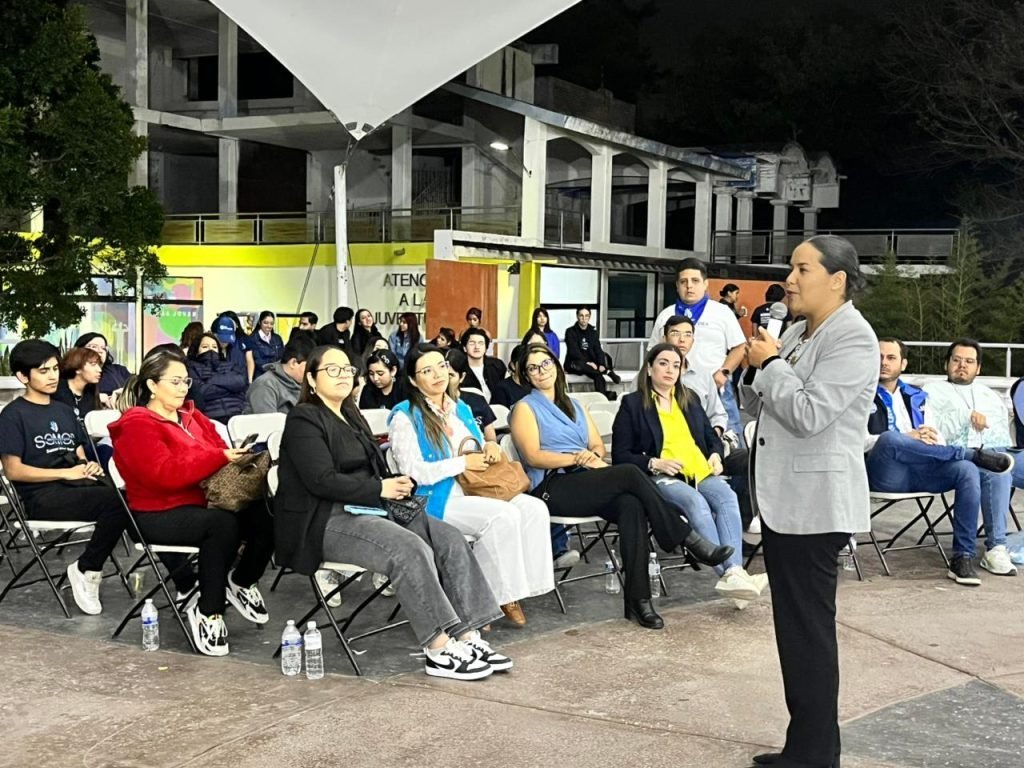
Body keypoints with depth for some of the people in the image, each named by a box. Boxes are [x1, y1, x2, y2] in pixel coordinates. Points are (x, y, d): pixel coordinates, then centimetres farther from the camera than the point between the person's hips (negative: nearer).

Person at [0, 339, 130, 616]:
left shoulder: (64, 411, 22)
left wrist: (90, 467, -1)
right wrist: (66, 473, -13)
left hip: (76, 487, 7)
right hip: (41, 496, -7)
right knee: (116, 501, -32)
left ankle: (85, 569, -13)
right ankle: (85, 571, -15)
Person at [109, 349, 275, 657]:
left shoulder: (193, 417, 17)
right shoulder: (137, 426, -7)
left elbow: (220, 450, 14)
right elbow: (165, 474, -21)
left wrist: (238, 456, -12)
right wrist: (221, 458, -26)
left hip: (203, 502, 7)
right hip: (159, 515, -7)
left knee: (265, 515, -20)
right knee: (223, 523, -36)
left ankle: (242, 581, 5)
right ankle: (207, 611, -22)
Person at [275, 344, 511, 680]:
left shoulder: (351, 416, 22)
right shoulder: (304, 420, -5)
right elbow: (323, 480, -16)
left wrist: (396, 484, -1)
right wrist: (380, 489, -16)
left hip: (365, 511, 9)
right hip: (325, 523, -9)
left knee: (450, 538, -12)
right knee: (410, 549, -32)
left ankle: (467, 636, -18)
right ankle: (439, 650, -28)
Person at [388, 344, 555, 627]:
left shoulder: (461, 409, 18)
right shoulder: (405, 417, -3)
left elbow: (479, 453, 26)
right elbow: (412, 472, -14)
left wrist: (490, 448, 2)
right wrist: (464, 462, -13)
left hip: (474, 491, 7)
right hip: (437, 501, -7)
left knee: (534, 508, -18)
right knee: (504, 516, -30)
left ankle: (517, 587, -12)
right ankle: (500, 595, -14)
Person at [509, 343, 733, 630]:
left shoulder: (573, 405, 27)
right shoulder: (525, 408, 9)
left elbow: (599, 446, 20)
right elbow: (533, 456, -6)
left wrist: (593, 455, -5)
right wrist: (577, 458, -15)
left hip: (585, 481, 5)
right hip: (552, 489, -5)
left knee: (631, 506, -29)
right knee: (629, 474, -28)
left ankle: (638, 599, -33)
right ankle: (688, 539, -20)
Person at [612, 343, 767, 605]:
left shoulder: (690, 399, 25)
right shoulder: (632, 404, 8)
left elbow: (711, 436, 30)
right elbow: (620, 455, 2)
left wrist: (715, 454, 6)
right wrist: (654, 463, -13)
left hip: (701, 473, 5)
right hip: (661, 478, -4)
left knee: (727, 497, -30)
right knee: (696, 502, -36)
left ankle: (735, 572, -45)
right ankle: (728, 573, -44)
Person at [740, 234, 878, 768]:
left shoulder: (853, 339, -14)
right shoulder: (797, 331, 13)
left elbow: (808, 415, -24)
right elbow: (757, 406, 17)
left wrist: (771, 363, -13)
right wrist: (756, 368, -1)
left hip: (813, 503, -9)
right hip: (784, 498, 9)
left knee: (809, 629, -3)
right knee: (792, 626, 14)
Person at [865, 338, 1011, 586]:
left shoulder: (917, 396, 26)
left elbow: (934, 436, 20)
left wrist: (931, 438, -6)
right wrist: (907, 437, -15)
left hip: (922, 471, 4)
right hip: (885, 473, -4)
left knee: (967, 470, -26)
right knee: (890, 438, -37)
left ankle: (963, 557, -24)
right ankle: (975, 454, -22)